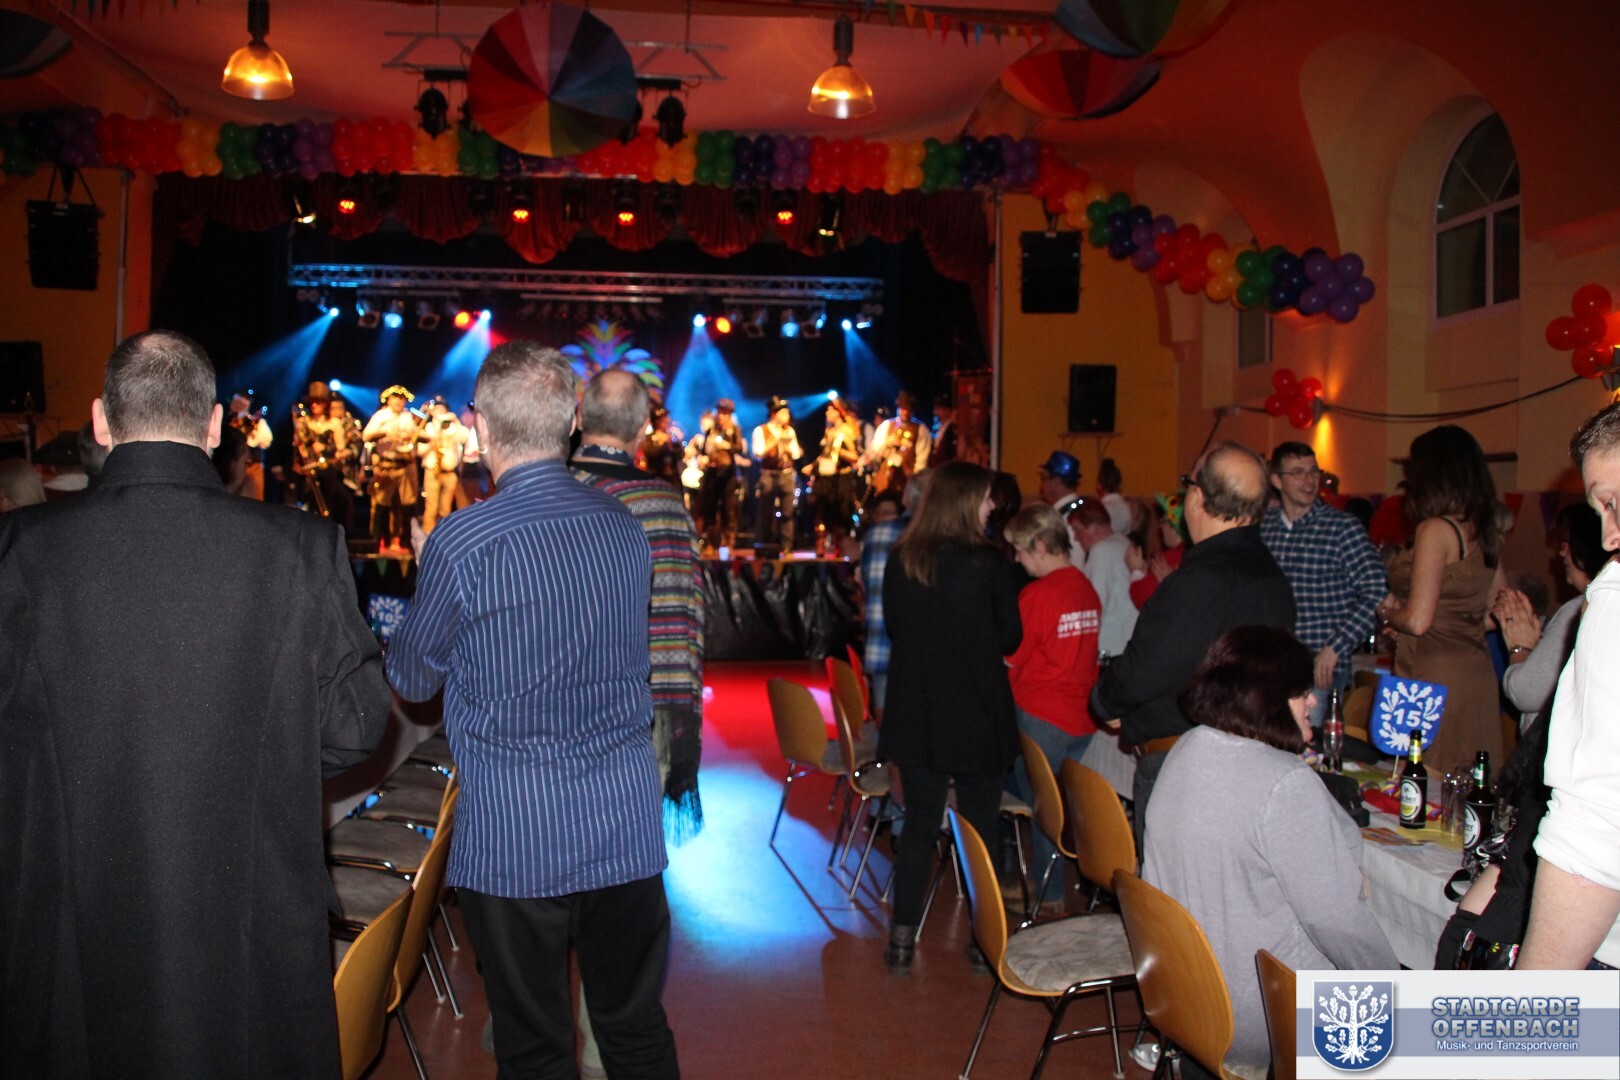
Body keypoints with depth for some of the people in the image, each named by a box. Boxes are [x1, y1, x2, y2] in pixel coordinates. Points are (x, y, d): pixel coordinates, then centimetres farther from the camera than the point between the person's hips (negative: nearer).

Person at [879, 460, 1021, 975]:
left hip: (916, 714, 4)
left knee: (919, 823, 13)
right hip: (977, 715, -3)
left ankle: (902, 940, 17)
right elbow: (1011, 639, -4)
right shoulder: (987, 562, -14)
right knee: (979, 826, 10)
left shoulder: (900, 561, -2)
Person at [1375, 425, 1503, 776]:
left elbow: (1417, 621, -19)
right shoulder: (1481, 531, 9)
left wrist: (1388, 611, 3)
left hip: (1437, 677, -8)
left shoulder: (1435, 529, -14)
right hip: (1475, 670, 9)